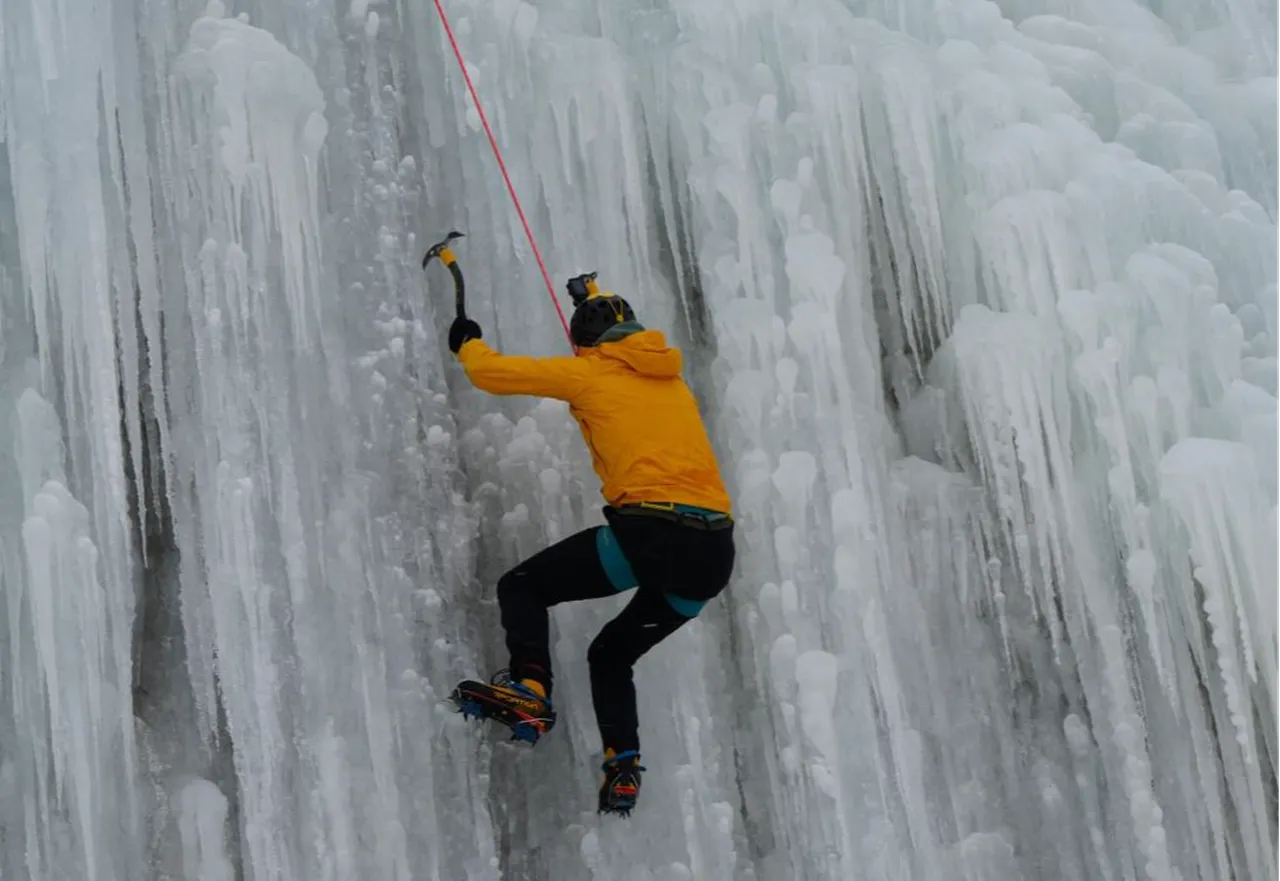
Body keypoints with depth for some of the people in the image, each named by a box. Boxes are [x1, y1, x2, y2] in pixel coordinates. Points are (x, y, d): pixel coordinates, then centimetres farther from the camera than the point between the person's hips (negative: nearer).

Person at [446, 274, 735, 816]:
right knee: (612, 653, 25)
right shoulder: (670, 378, 24)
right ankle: (623, 766, 7)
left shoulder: (590, 372, 8)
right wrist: (596, 299, 63)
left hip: (648, 532, -6)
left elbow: (493, 372, 13)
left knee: (522, 587, 12)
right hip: (716, 554, 6)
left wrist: (467, 344, 35)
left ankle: (529, 687, -12)